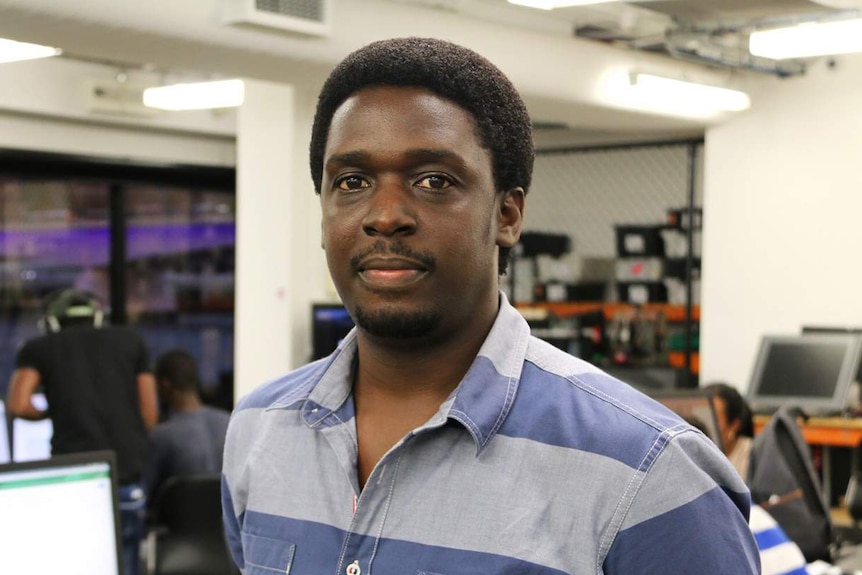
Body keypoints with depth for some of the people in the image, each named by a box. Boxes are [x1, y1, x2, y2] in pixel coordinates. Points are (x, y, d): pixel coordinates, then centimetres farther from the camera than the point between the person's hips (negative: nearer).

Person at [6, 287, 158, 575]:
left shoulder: (37, 348, 11)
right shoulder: (131, 340, 15)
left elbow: (17, 405, -4)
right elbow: (150, 416, 10)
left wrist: (48, 413, 16)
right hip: (129, 474, 2)